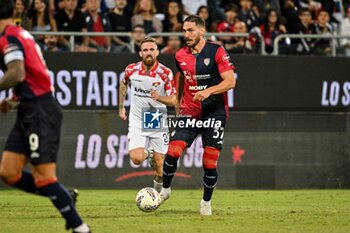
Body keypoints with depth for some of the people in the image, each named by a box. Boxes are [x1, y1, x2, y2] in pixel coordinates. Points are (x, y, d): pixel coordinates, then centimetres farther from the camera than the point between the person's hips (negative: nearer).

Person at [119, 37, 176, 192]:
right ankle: (147, 153, 21)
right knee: (136, 159, -17)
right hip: (137, 122, 1)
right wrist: (121, 107, 20)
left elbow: (173, 100, -12)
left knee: (159, 163, 1)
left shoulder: (166, 73, -12)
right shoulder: (132, 69, -6)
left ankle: (157, 191, 30)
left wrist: (159, 98, -31)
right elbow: (123, 85, 17)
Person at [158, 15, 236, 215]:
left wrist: (208, 91, -27)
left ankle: (206, 202, 15)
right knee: (173, 151, -13)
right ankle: (165, 190, 8)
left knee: (210, 162, -3)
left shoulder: (217, 52, -9)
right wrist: (178, 101, 23)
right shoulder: (181, 55, 6)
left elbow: (230, 81, -14)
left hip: (214, 112, -3)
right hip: (189, 112, 3)